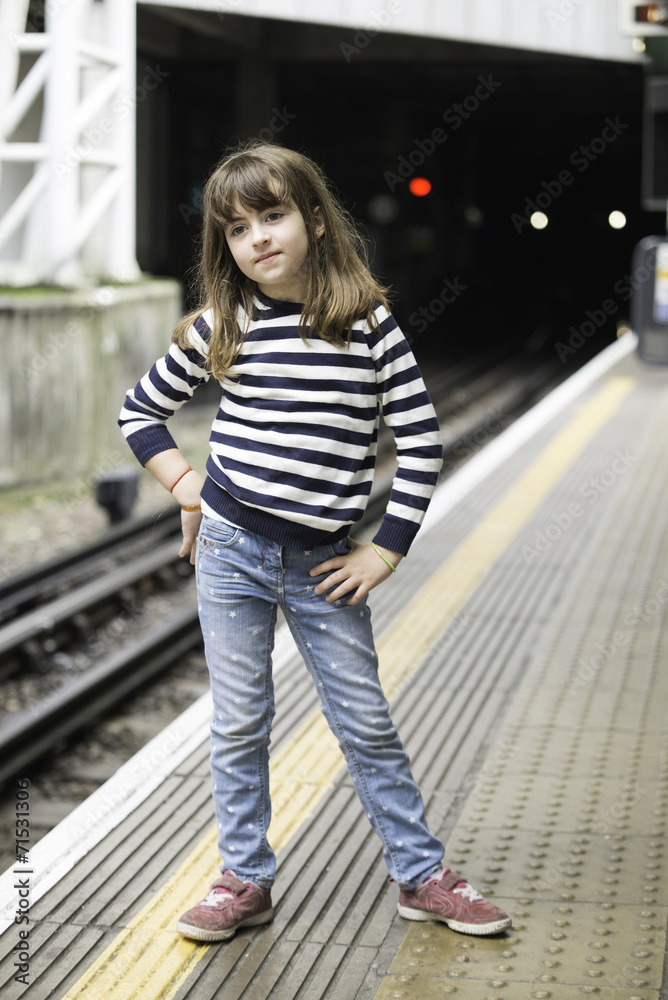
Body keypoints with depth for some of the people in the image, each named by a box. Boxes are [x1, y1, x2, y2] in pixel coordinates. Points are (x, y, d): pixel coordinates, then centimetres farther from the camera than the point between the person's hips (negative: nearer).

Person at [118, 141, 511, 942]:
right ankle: (245, 882, 20)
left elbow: (420, 441, -3)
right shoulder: (221, 328, -1)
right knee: (238, 725, 8)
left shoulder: (369, 322, -5)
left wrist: (384, 550, -5)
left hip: (322, 565, -1)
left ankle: (421, 875, 19)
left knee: (366, 725, 7)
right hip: (230, 551, 1)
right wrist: (185, 487, 1)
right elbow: (139, 409, 12)